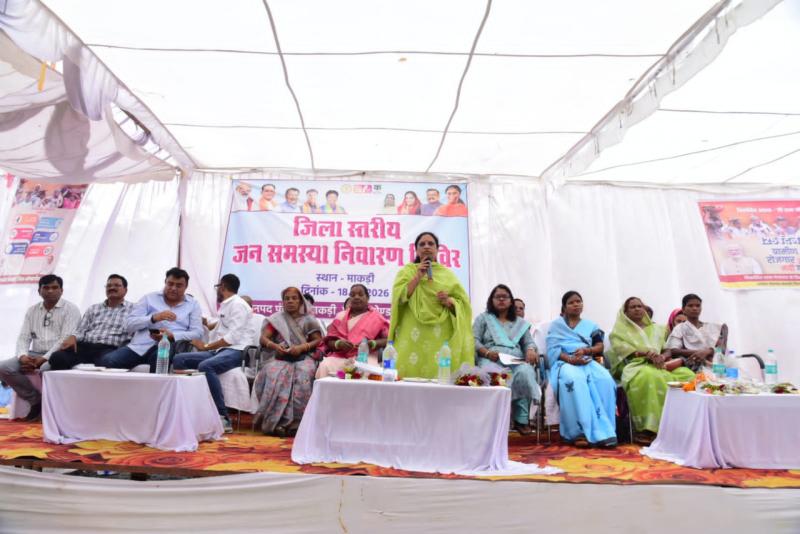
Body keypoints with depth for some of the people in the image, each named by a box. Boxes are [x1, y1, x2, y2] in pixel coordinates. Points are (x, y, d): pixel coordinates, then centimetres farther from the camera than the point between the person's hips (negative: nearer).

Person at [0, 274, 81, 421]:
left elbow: (66, 339, -13)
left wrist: (44, 359, -20)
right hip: (34, 354, 6)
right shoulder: (32, 310, 16)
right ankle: (37, 401, -3)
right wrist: (23, 356, -12)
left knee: (47, 369, -37)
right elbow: (23, 337, 9)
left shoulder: (70, 309, -3)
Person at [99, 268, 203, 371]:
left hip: (168, 346, -2)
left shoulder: (193, 304, 14)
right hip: (140, 346, 2)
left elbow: (197, 333, 3)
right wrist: (153, 318, -11)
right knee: (107, 360, -24)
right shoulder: (149, 298, 16)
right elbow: (129, 325, 6)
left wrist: (172, 336, -14)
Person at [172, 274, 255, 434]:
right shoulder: (226, 306, 25)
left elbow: (233, 337, -17)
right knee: (180, 359, -3)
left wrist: (206, 346, -12)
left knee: (205, 366, -37)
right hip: (221, 350, 10)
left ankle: (223, 418, -32)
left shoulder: (237, 304, -5)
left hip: (237, 351, -9)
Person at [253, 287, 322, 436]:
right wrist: (274, 346, -12)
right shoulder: (276, 318, 17)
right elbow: (263, 338, 9)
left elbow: (318, 340, 4)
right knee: (273, 374, -33)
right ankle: (276, 421, -26)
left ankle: (295, 422, -26)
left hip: (303, 357, -1)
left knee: (303, 375, -35)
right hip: (280, 357, 1)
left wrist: (301, 347, -12)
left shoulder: (308, 320, 13)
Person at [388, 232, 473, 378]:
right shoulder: (407, 270, 12)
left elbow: (463, 303, 9)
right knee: (411, 369, -11)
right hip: (413, 335, -1)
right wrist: (418, 277, -7)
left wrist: (449, 302, -10)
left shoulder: (448, 274, 13)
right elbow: (400, 297, -4)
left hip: (441, 336, 1)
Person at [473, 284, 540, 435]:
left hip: (516, 361, 2)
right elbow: (474, 341, 6)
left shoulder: (520, 323, 26)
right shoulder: (483, 318, 18)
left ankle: (521, 419, -24)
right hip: (491, 360, -2)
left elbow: (528, 342, 15)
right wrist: (486, 352, -14)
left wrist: (531, 350, -11)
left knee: (525, 373, -35)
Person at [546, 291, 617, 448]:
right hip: (564, 362, -3)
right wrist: (570, 358, -16)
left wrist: (586, 350, -10)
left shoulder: (590, 325, 24)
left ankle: (604, 431, -33)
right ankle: (581, 431, -40)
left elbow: (600, 346, 12)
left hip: (587, 361, 3)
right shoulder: (556, 324, 15)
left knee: (605, 379, -32)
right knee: (575, 380, -39)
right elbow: (552, 349, 2)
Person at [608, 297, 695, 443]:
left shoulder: (656, 328, 27)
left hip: (659, 364, 5)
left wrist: (662, 356, -8)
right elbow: (623, 351, -3)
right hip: (634, 365, -4)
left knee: (688, 375, -25)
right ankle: (648, 429, -37)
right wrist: (646, 354, -18)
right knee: (649, 376, -40)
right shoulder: (620, 330, 14)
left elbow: (667, 349, 17)